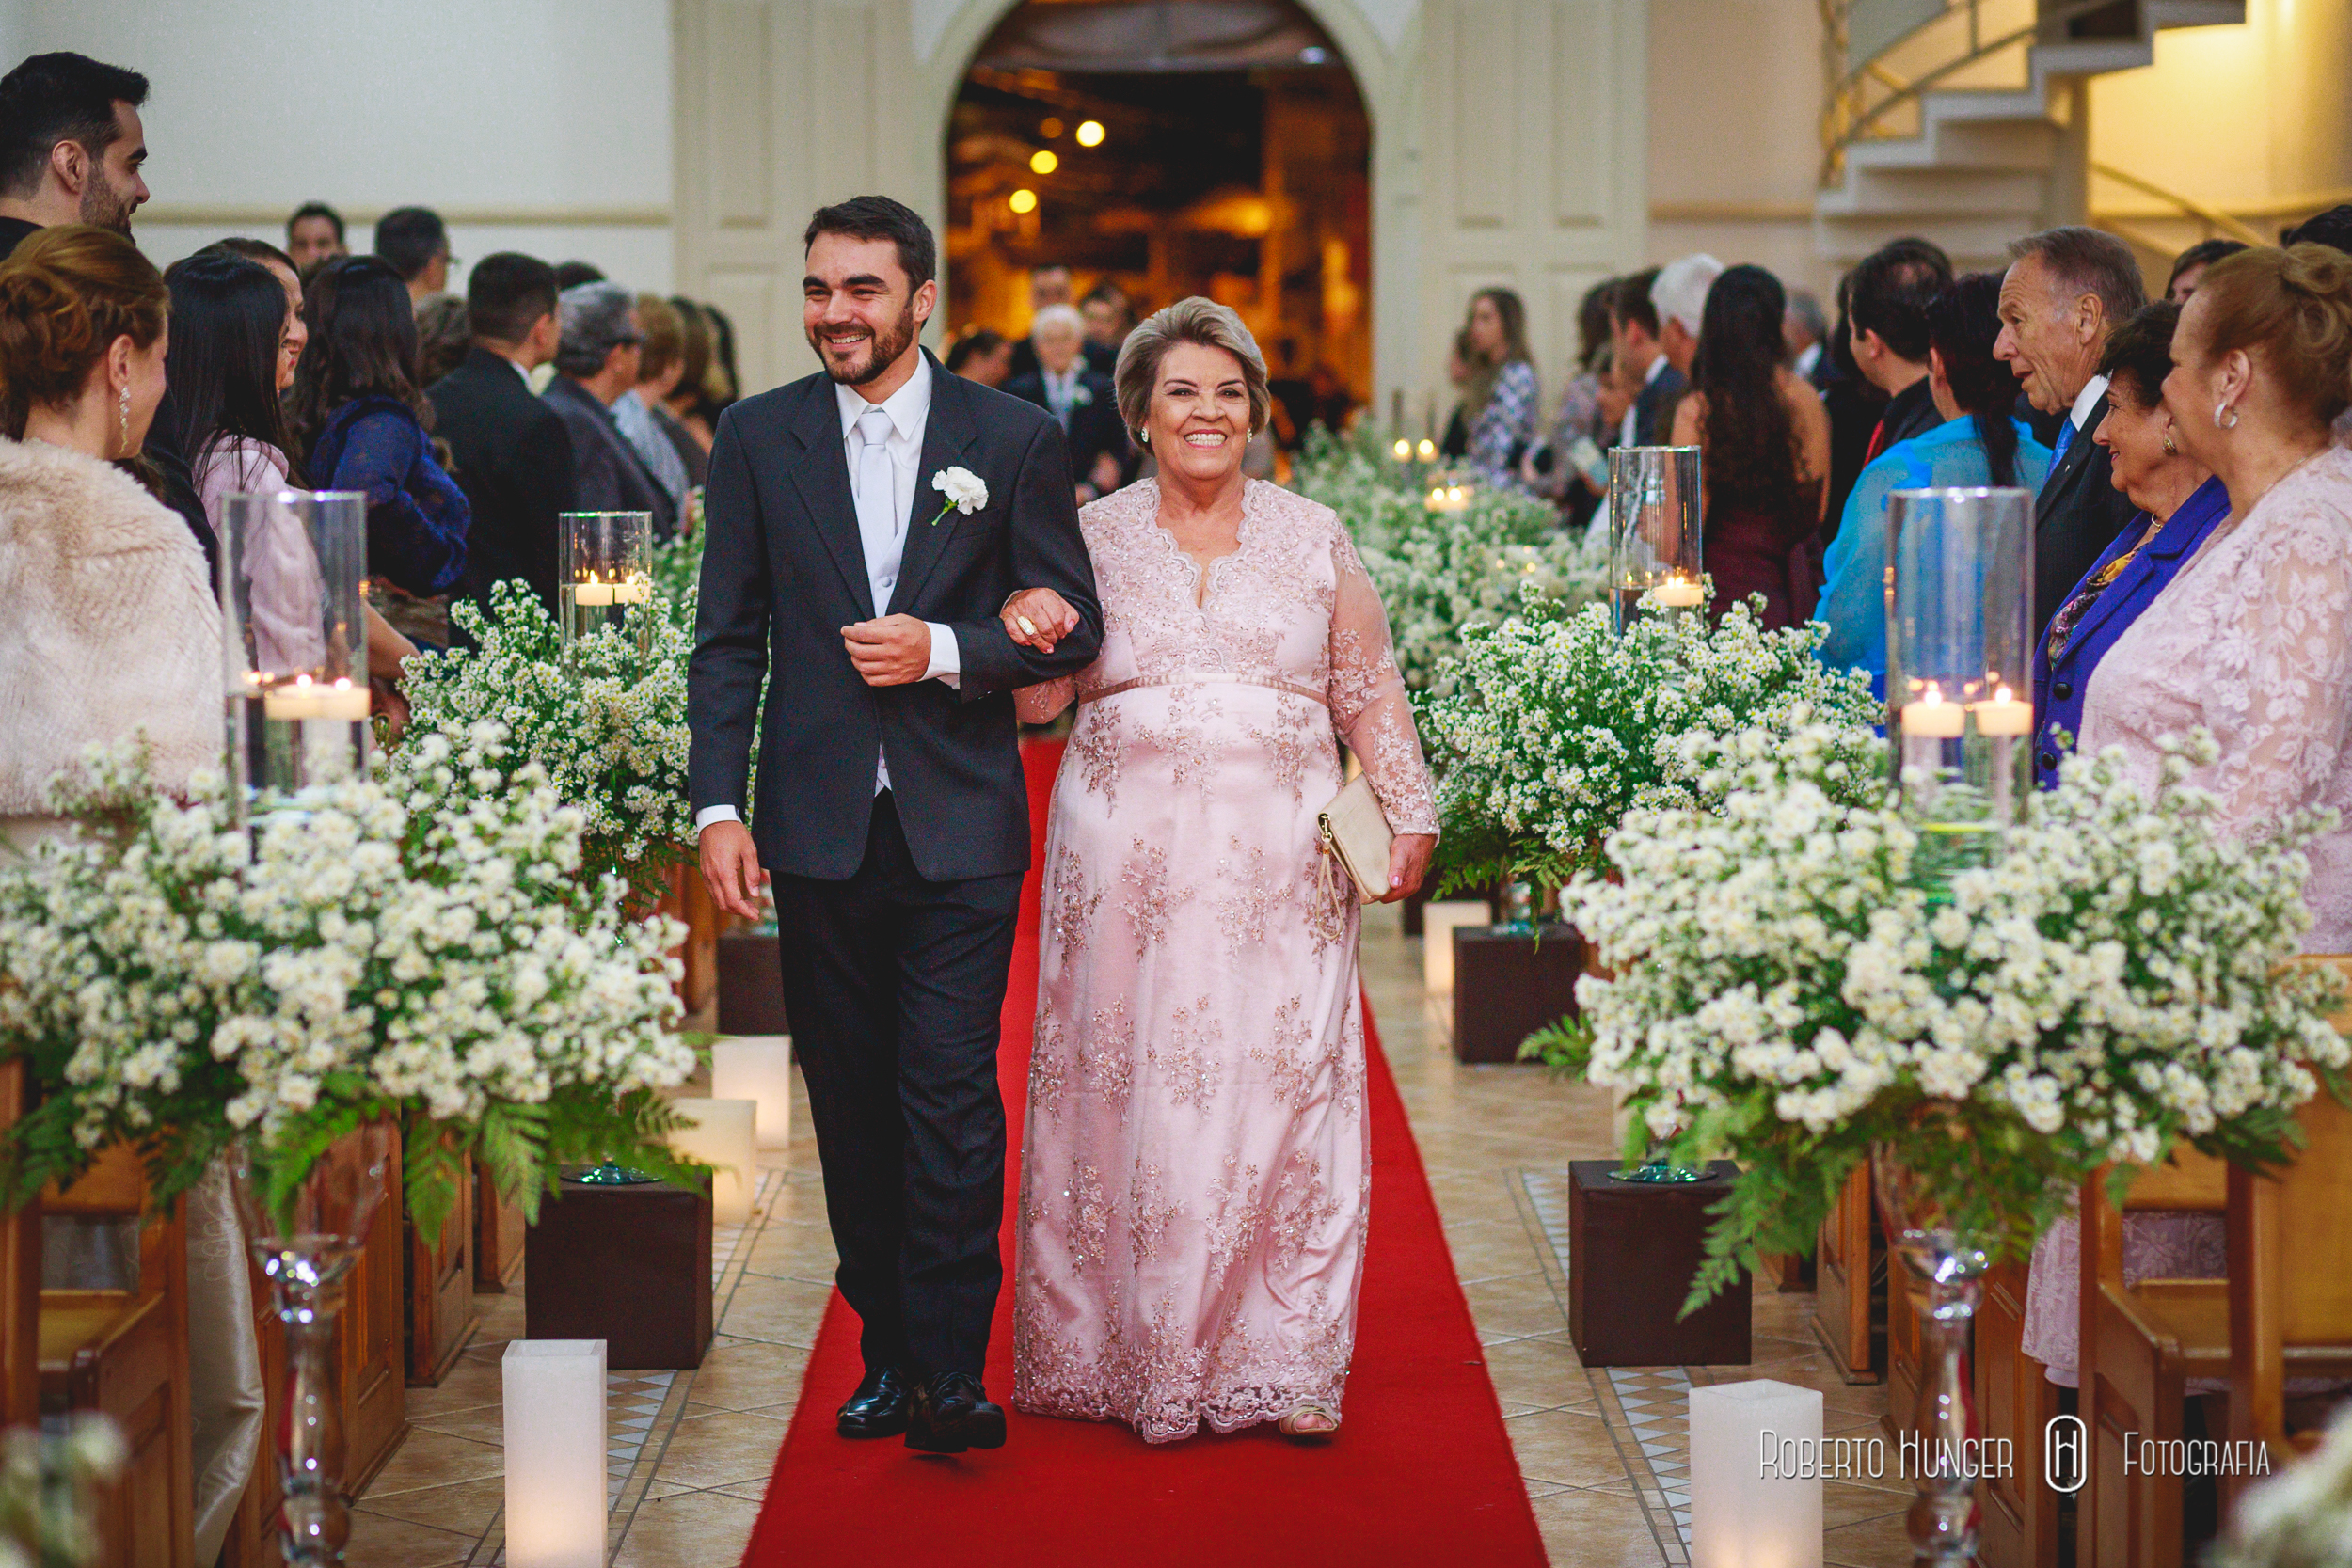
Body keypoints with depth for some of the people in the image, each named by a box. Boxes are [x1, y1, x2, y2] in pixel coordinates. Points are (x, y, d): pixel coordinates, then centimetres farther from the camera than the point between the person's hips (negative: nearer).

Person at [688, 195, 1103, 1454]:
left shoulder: (1015, 439, 2)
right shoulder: (758, 439, 6)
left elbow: (1071, 630, 4)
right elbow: (728, 638, 6)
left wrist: (945, 650, -13)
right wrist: (718, 805, -3)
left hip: (959, 829, -2)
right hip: (819, 828, 2)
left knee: (951, 1100, -9)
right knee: (851, 1103, 8)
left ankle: (951, 1372, -5)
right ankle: (888, 1349, 19)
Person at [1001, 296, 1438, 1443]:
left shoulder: (1313, 537, 9)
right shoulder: (1093, 537, 7)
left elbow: (1369, 692, 12)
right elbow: (1039, 701, 6)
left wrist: (1409, 817, 6)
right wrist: (1029, 644, -15)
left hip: (1279, 863, 0)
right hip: (1128, 861, 0)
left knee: (1285, 1094, -3)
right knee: (1130, 1093, -1)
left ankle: (1284, 1367, 2)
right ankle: (1135, 1358, 9)